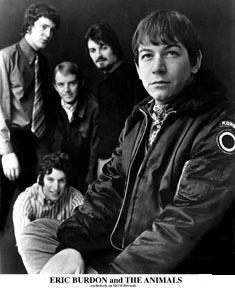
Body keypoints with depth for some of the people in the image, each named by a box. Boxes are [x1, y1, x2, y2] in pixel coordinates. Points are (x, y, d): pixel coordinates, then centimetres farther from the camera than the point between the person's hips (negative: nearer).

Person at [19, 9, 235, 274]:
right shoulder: (141, 116, 9)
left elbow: (184, 222, -24)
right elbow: (111, 185, 4)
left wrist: (113, 275, -25)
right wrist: (72, 246, -10)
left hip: (182, 267, -7)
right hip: (121, 247, 8)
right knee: (34, 232, 4)